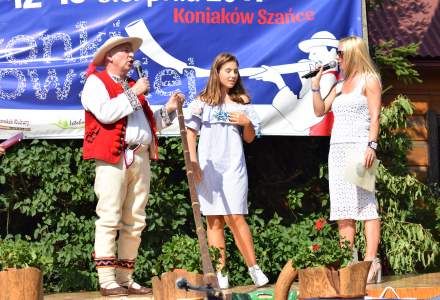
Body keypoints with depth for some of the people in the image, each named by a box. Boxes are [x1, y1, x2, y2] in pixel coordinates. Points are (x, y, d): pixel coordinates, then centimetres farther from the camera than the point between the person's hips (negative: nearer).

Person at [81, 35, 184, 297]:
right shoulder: (96, 82, 4)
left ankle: (125, 279, 8)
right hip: (113, 158, -8)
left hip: (141, 158, 8)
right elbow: (105, 113, -15)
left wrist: (168, 110, 13)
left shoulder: (132, 87, 28)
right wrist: (133, 94, -9)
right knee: (109, 219, -11)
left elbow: (149, 124, 28)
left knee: (135, 223, 5)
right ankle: (107, 281, -12)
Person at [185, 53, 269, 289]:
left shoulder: (242, 101, 12)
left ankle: (254, 269, -6)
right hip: (208, 167, 0)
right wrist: (193, 161, -4)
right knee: (214, 220, 0)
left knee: (234, 217, -11)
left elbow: (250, 138, 15)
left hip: (233, 166, 0)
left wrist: (246, 123, -5)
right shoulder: (203, 101, 9)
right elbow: (190, 132, 7)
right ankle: (220, 274, 1)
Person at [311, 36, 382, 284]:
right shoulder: (340, 85, 21)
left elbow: (375, 116, -8)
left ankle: (371, 262, -18)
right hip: (338, 149, 7)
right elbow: (320, 110, 19)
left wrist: (372, 145, -19)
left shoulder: (369, 80, 1)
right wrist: (315, 85, 9)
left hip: (359, 146, -7)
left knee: (365, 203, -13)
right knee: (343, 208, 2)